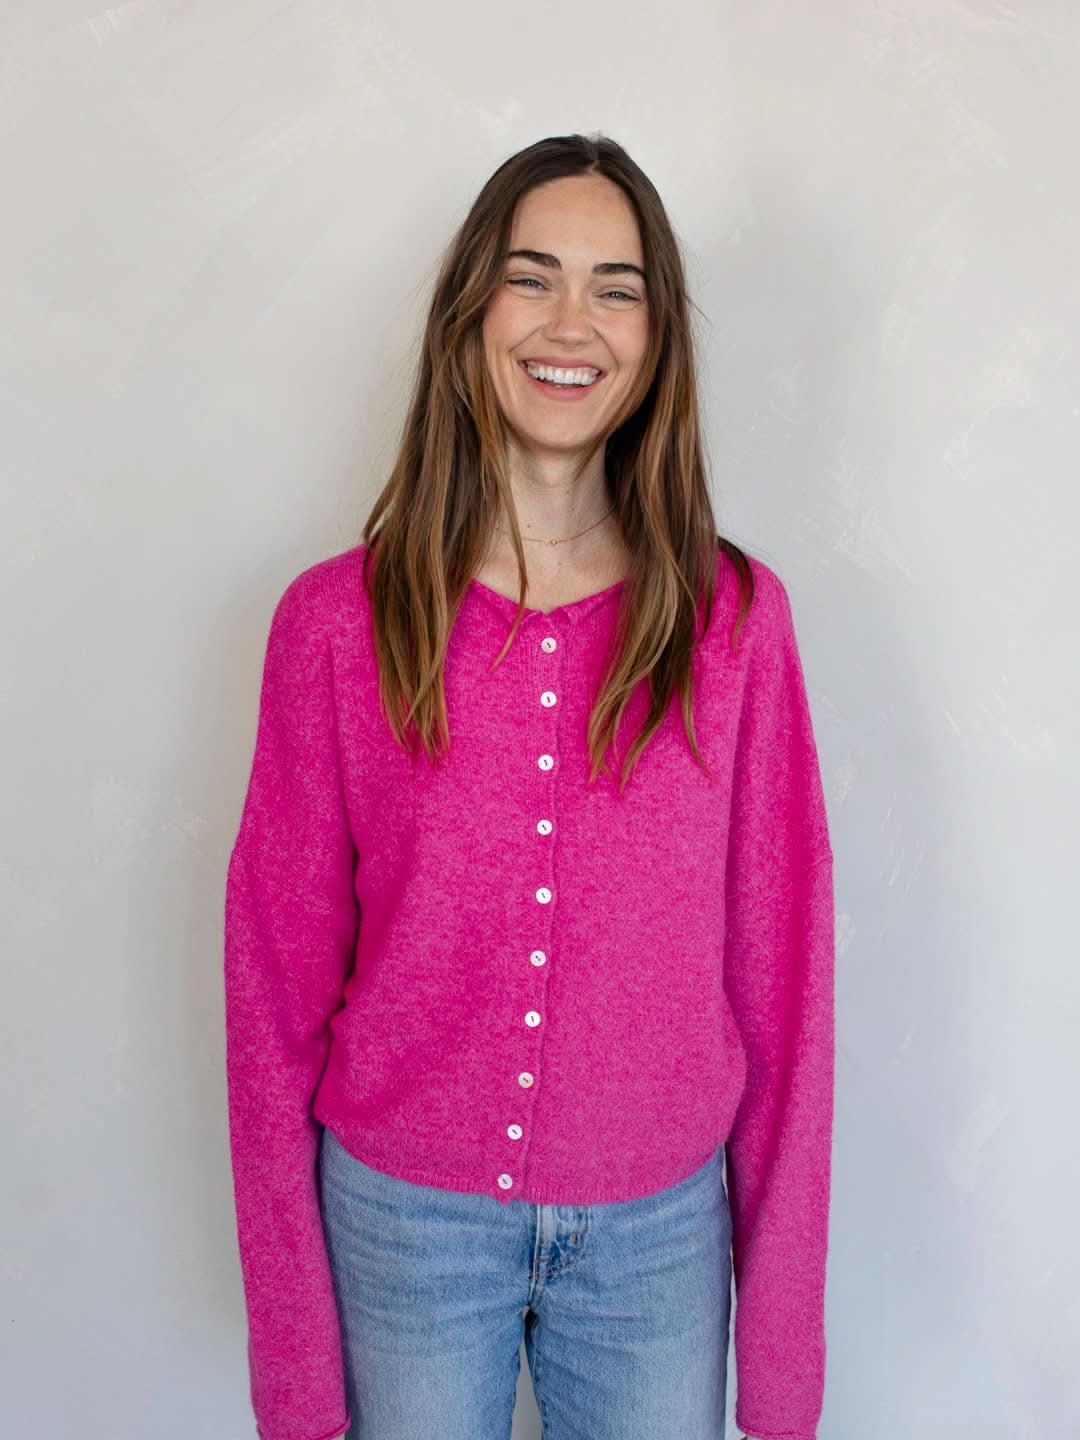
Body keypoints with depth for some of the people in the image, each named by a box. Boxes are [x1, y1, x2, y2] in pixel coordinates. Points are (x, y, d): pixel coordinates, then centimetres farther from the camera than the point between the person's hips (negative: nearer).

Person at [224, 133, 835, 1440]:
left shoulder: (735, 619, -8)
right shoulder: (335, 620, -10)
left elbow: (781, 980, -4)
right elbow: (277, 985, -5)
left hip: (660, 1229, 1)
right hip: (402, 1217, 0)